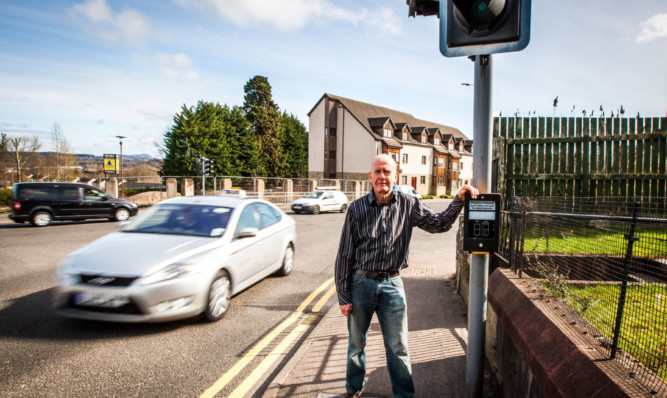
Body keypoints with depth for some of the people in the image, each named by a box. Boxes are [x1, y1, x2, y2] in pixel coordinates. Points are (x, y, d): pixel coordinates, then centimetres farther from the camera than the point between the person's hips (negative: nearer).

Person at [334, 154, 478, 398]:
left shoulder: (408, 205, -1)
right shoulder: (357, 208, -6)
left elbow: (438, 224, 2)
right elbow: (344, 254, -4)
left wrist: (459, 200, -13)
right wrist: (343, 296, -5)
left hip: (392, 284, 1)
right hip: (361, 283, 0)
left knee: (398, 347, 8)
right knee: (356, 343, 16)